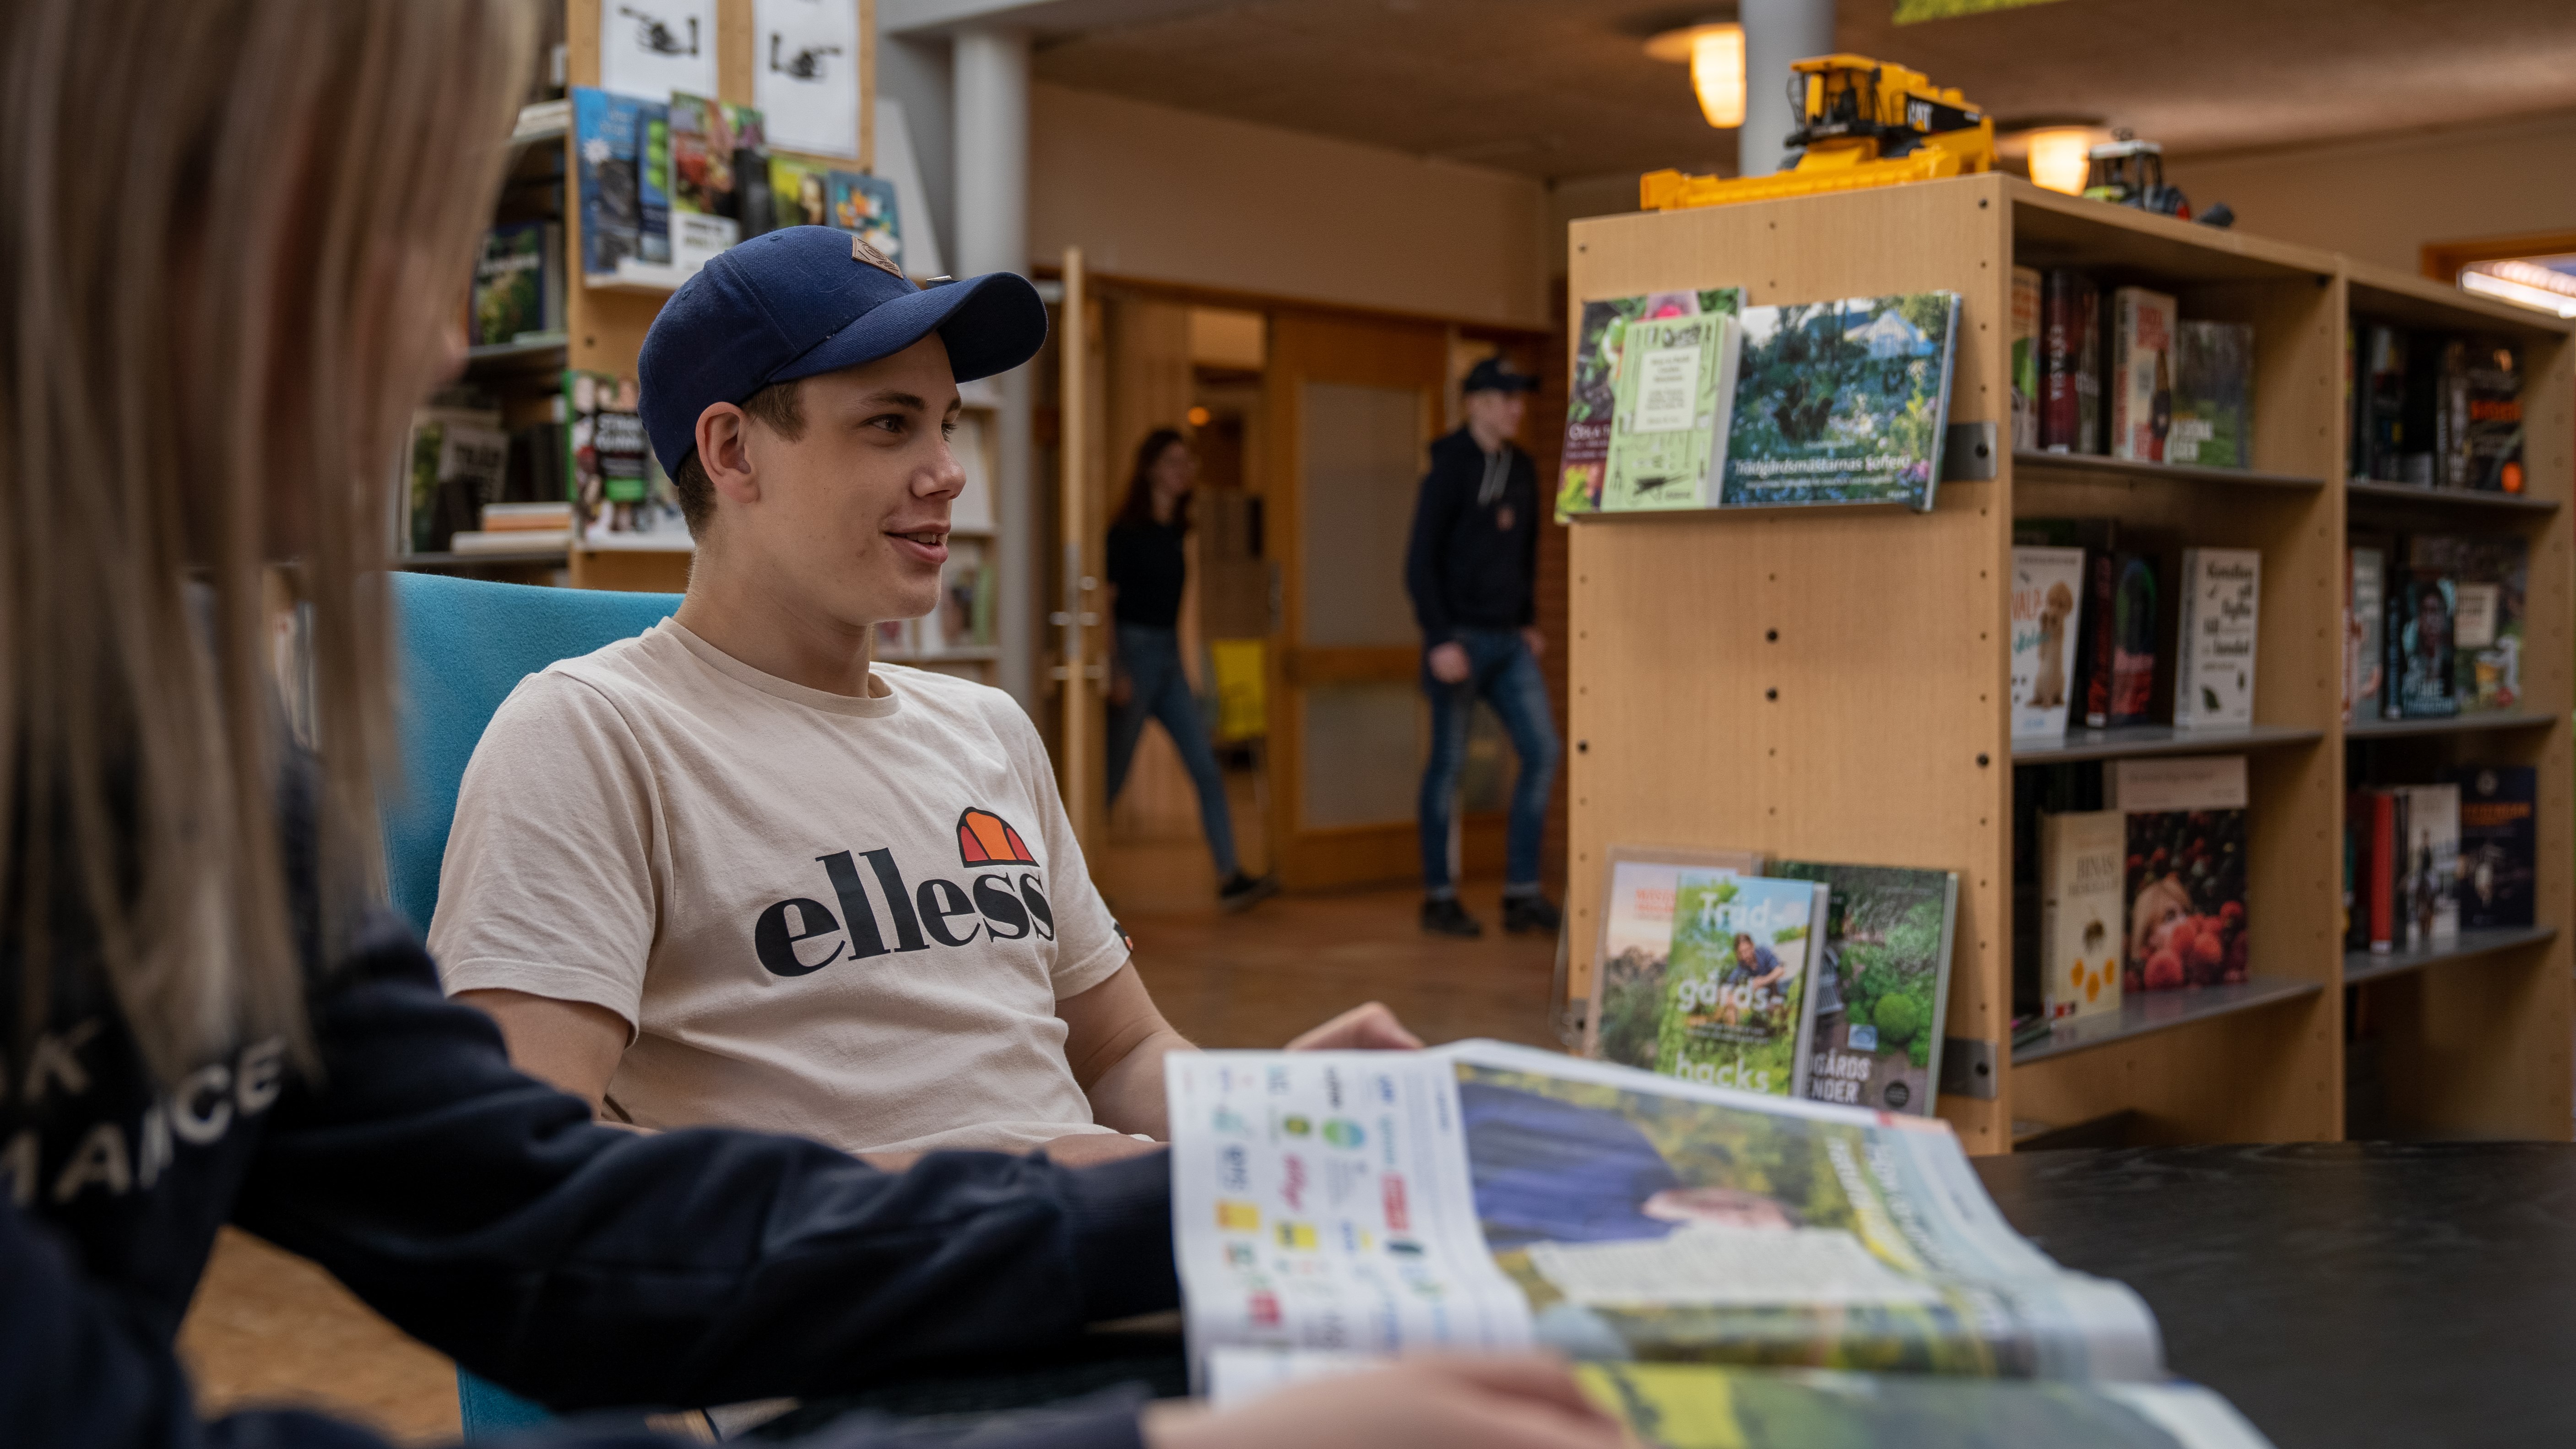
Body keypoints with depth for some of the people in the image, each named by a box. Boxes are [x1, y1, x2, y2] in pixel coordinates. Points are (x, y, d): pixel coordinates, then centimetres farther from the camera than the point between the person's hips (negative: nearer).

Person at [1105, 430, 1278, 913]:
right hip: (1134, 651, -7)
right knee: (1113, 776, -1)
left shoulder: (1174, 531, 13)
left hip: (1169, 656, 7)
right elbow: (1106, 601, -12)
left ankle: (1230, 878, -6)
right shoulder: (1126, 530, -8)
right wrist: (1115, 669, -19)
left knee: (1207, 770, -3)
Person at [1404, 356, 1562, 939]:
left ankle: (1522, 892, 8)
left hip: (1508, 641, 7)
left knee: (1542, 751, 0)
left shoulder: (1522, 470, 11)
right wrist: (1440, 640, -17)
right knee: (1448, 764, 0)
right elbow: (1421, 560, -12)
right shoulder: (1450, 469, -8)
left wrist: (1529, 623, 13)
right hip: (1460, 638, -6)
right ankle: (1439, 898, 9)